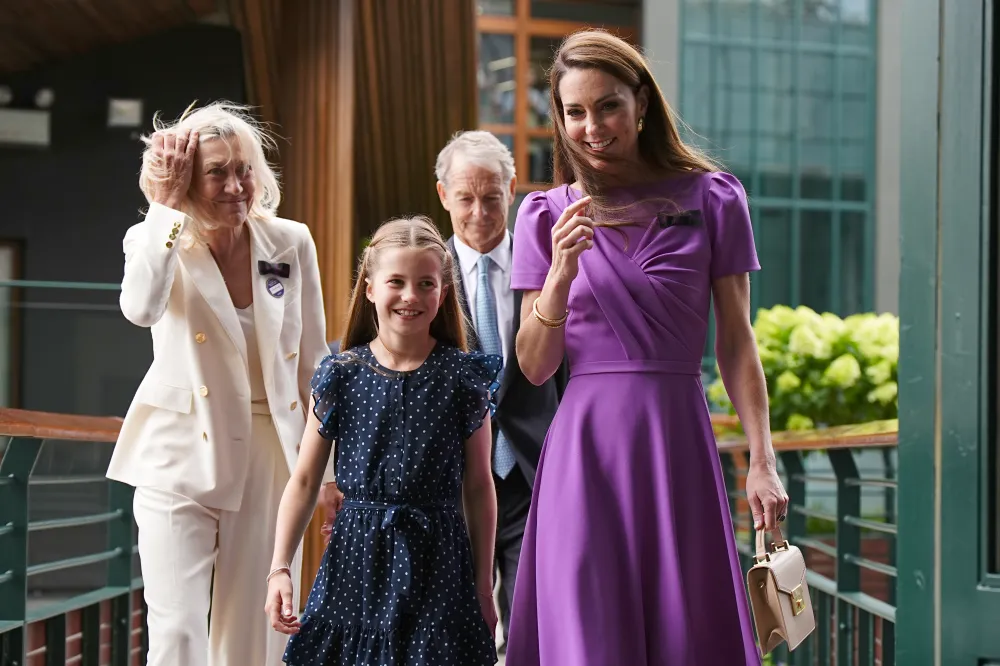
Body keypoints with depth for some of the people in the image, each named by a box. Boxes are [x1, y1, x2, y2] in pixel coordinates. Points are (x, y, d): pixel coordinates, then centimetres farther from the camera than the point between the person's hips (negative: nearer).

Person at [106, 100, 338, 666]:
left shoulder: (292, 243, 1)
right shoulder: (157, 241, -4)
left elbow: (314, 363, 7)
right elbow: (141, 308, -29)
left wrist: (332, 469, 8)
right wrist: (166, 204, -21)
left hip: (270, 460, 2)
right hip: (182, 458, -2)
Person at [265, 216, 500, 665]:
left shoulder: (463, 377, -1)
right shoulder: (340, 375, 1)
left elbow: (478, 488, 4)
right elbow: (304, 480, 3)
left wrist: (483, 586, 6)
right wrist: (279, 569, -5)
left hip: (436, 562, -1)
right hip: (357, 560, 1)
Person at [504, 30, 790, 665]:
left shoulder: (711, 199, 3)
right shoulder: (547, 215, 6)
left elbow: (737, 340, 4)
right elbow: (535, 367, 5)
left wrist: (762, 458, -3)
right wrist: (561, 275, -11)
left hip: (678, 439, 0)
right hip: (585, 441, 0)